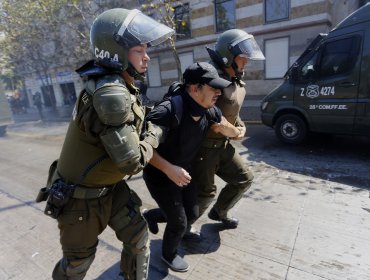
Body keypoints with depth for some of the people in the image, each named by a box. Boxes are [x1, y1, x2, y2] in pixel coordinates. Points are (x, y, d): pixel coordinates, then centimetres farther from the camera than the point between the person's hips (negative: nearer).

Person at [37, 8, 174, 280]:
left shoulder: (121, 87, 0)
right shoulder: (110, 93, -32)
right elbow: (130, 161, -32)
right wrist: (153, 138, -13)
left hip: (110, 186, 8)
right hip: (81, 195, -8)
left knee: (138, 236, 13)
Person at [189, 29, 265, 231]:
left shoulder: (238, 85, 11)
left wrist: (241, 127, 6)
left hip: (223, 145, 9)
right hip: (202, 146, -9)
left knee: (244, 179, 16)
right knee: (205, 193, 0)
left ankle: (219, 212, 39)